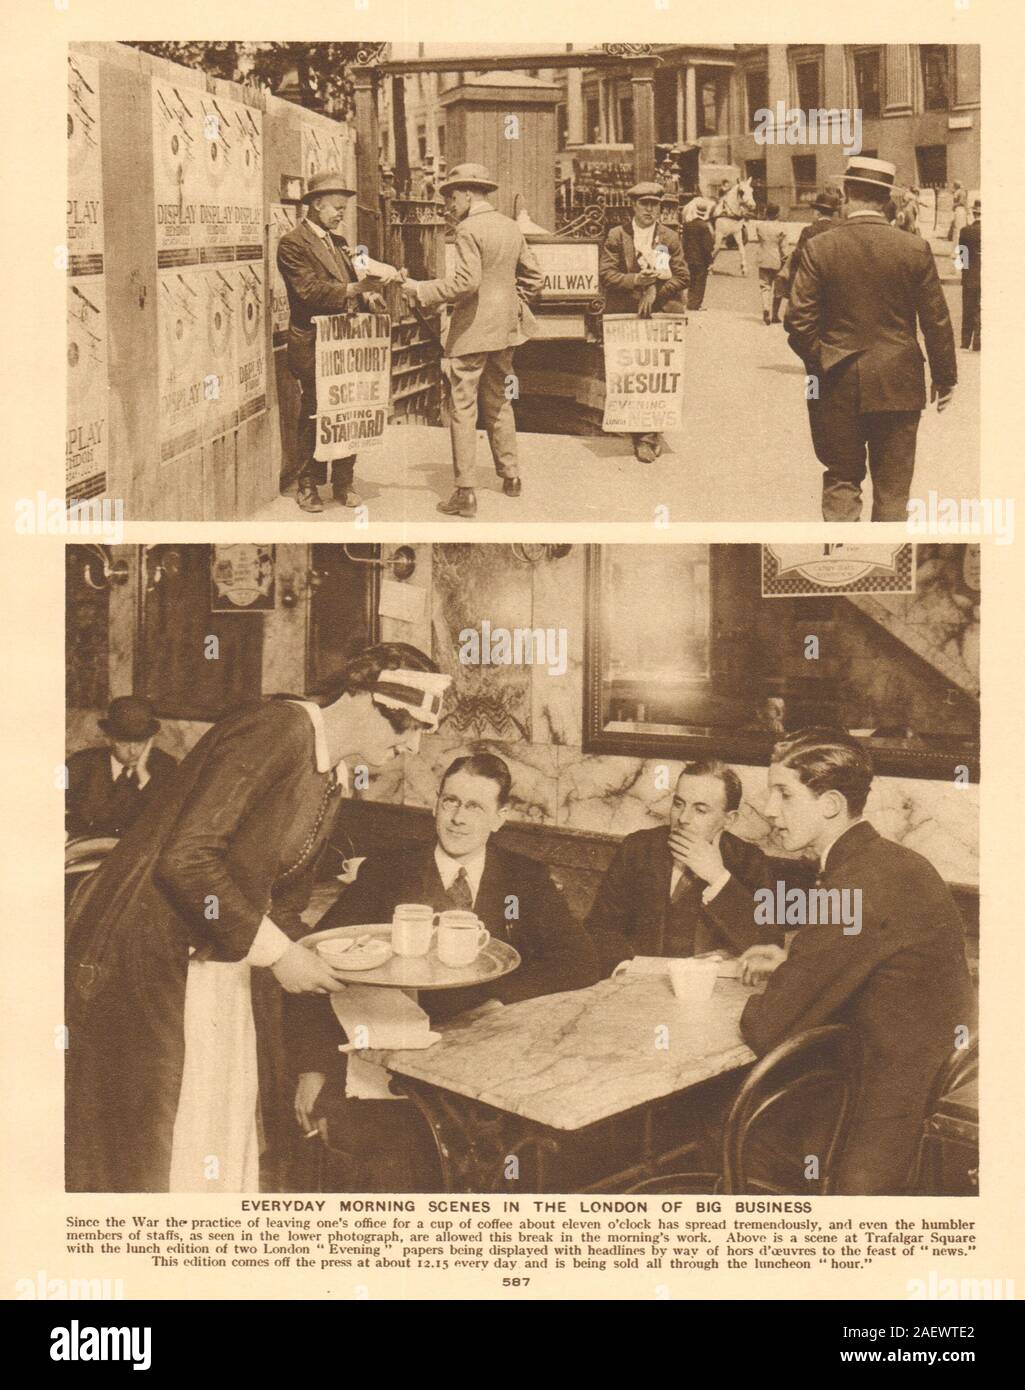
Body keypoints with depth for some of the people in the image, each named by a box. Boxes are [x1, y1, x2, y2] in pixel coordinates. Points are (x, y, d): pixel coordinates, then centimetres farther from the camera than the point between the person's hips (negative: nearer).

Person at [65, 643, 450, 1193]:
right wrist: (275, 951, -21)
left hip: (222, 968, 9)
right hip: (147, 959, -9)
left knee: (221, 1151, 11)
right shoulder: (276, 730, -18)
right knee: (151, 1160, -1)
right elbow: (184, 859, -26)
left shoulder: (333, 779, 10)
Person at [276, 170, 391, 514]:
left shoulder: (338, 241, 18)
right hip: (313, 345, -7)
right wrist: (352, 290, -26)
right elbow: (309, 290, -18)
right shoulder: (292, 243, -7)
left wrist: (367, 296, 1)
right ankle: (307, 485, 10)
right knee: (313, 415, -1)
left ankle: (344, 482, 14)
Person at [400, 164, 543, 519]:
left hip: (472, 329, -8)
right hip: (505, 329, 8)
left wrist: (421, 290, -15)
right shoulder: (511, 227, 10)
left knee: (463, 409, -4)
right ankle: (510, 476, 28)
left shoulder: (469, 230, -13)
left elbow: (466, 281, -22)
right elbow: (533, 275, 14)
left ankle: (465, 493, -6)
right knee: (499, 402, 21)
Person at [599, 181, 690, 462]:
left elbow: (682, 277, 5)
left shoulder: (670, 238, 10)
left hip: (663, 314, 1)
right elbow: (605, 274, -1)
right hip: (625, 317, 0)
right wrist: (635, 280, -15)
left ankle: (650, 434, 0)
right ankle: (643, 435, 5)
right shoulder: (617, 236, 6)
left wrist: (655, 291, -9)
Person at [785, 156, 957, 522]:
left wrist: (820, 362, 7)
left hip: (838, 385, 0)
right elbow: (937, 322, -1)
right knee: (892, 487, 8)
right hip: (898, 386, 0)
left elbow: (798, 320, -9)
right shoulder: (916, 249, -5)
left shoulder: (818, 249, -7)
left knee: (842, 479, 12)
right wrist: (945, 378, 11)